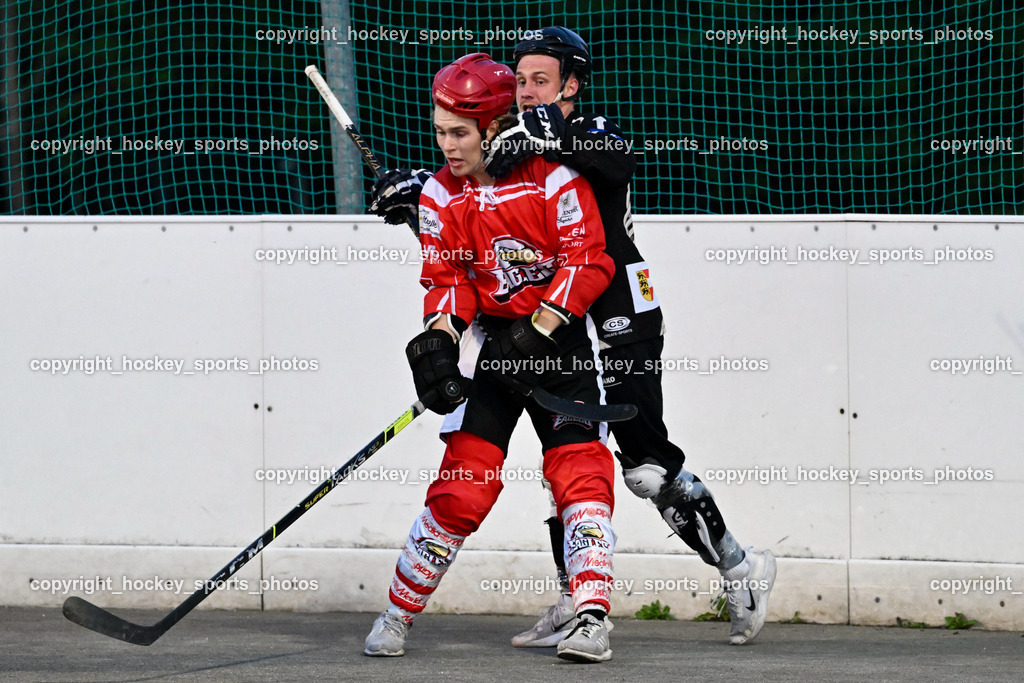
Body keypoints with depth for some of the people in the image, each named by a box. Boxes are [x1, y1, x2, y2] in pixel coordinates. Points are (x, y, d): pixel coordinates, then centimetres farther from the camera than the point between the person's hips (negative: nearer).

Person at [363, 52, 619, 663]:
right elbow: (446, 280, 3)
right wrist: (438, 343, -15)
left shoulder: (552, 177, -13)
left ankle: (592, 620, -15)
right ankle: (397, 615, 5)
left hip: (562, 332, -2)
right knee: (466, 478, -6)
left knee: (580, 469, -14)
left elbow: (588, 263, -15)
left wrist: (537, 333, -21)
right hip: (491, 336, 2)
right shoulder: (441, 194, 1)